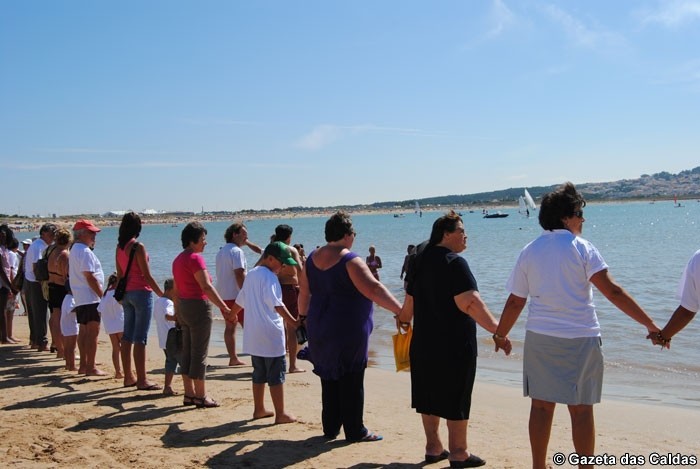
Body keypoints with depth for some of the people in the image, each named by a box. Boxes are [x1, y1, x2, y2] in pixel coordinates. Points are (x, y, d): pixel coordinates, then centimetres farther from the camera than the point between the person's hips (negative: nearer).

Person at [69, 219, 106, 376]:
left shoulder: (74, 250, 17)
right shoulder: (85, 252, -15)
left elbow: (70, 272, 22)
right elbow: (90, 277, -19)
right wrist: (103, 295, -16)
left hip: (80, 298, 11)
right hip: (90, 298, -11)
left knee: (84, 331, 14)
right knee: (93, 331, -8)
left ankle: (83, 365, 20)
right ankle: (91, 367, -8)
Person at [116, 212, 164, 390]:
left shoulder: (119, 247, 8)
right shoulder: (138, 247, -14)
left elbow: (119, 274, 14)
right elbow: (147, 275, -14)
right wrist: (162, 294, -8)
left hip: (126, 293, 8)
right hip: (141, 292, -8)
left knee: (127, 336, 12)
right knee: (140, 338, -6)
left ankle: (128, 377, 19)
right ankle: (142, 380, -4)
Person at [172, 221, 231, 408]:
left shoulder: (178, 259, 14)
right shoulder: (195, 258, -15)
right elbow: (206, 287, -24)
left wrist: (177, 311, 26)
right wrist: (224, 307, -26)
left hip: (184, 307, 10)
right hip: (198, 306, -9)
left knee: (187, 352, 12)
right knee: (199, 353, -2)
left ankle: (189, 394, 18)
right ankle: (200, 396, 4)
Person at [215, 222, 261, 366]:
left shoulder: (221, 251, 17)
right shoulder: (237, 251, -14)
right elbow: (239, 274, -21)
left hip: (223, 295, 9)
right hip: (236, 295, -9)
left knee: (230, 326, 12)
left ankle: (233, 358, 14)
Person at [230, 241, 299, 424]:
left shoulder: (251, 274, 13)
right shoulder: (269, 276, -15)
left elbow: (240, 301, 25)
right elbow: (277, 304, -24)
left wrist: (230, 314, 42)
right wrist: (294, 322, -29)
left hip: (254, 335, 9)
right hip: (270, 334, -9)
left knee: (259, 373, 17)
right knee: (276, 374, -2)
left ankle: (259, 409, 24)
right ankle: (280, 414, 3)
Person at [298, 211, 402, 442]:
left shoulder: (312, 259, 5)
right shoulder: (350, 261, -17)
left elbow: (304, 292, 14)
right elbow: (374, 289, -25)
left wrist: (303, 315, 27)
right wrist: (401, 311, -26)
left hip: (320, 330, 7)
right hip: (347, 330, -7)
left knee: (329, 379, 16)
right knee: (351, 381, 3)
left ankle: (330, 428, 24)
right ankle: (355, 431, 11)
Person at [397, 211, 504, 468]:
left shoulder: (420, 261, 9)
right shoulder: (455, 263, -16)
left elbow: (409, 302, 19)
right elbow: (471, 302, -25)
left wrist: (403, 319, 37)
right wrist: (497, 329, -27)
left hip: (424, 343, 8)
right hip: (455, 345, -8)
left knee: (430, 395, 14)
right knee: (456, 398, 2)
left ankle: (433, 448, 23)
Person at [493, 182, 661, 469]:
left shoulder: (529, 252, 5)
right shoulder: (581, 248, -7)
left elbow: (514, 302, 7)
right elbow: (613, 292, -14)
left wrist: (500, 335, 20)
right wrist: (649, 324, -11)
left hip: (540, 338, 4)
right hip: (580, 339, -4)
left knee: (541, 407, 11)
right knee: (581, 410, 5)